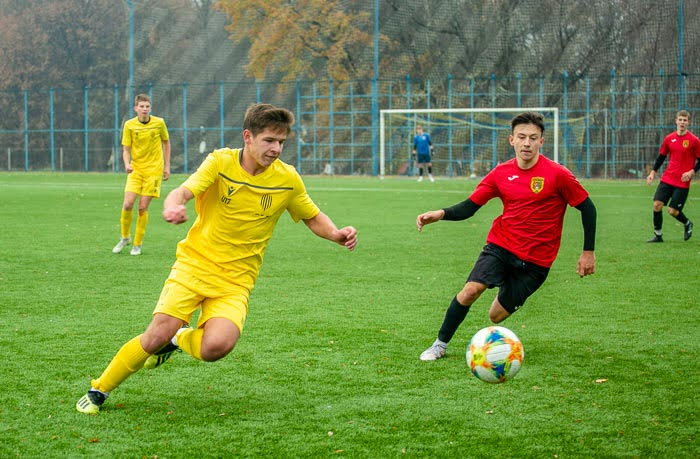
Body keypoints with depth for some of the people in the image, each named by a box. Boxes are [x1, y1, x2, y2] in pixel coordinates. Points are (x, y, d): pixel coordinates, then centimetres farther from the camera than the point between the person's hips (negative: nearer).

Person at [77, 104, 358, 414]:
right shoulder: (221, 162, -8)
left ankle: (178, 341, 11)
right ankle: (99, 390, 6)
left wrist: (336, 234, -8)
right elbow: (182, 192, -21)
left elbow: (313, 217, 14)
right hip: (194, 263, -1)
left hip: (236, 280, 1)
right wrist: (172, 206, -46)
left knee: (216, 346, -25)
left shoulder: (287, 179, -1)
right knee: (158, 335, -18)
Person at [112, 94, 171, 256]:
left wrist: (167, 166, 9)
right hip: (135, 169, 1)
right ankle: (125, 237, 13)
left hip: (154, 169, -1)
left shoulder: (159, 123, -3)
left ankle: (137, 244, 8)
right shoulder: (129, 125, -4)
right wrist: (127, 164, -20)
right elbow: (126, 150, 0)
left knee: (143, 207, -5)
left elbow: (166, 142, 12)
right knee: (127, 204, -11)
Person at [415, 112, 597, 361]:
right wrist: (441, 214, -17)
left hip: (535, 260, -2)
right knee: (471, 289, -21)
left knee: (497, 316, -1)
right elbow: (469, 206, 2)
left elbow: (587, 208, -3)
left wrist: (588, 252, -1)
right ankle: (440, 344, -2)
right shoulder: (501, 173, -1)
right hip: (500, 245, 2)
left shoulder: (557, 174, -11)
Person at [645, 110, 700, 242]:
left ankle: (687, 224, 26)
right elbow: (661, 156, 15)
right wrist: (653, 172, 7)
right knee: (657, 204, -7)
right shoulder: (669, 139, 5)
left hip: (682, 182, -4)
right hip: (667, 178, 4)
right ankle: (658, 235, 7)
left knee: (673, 211, -6)